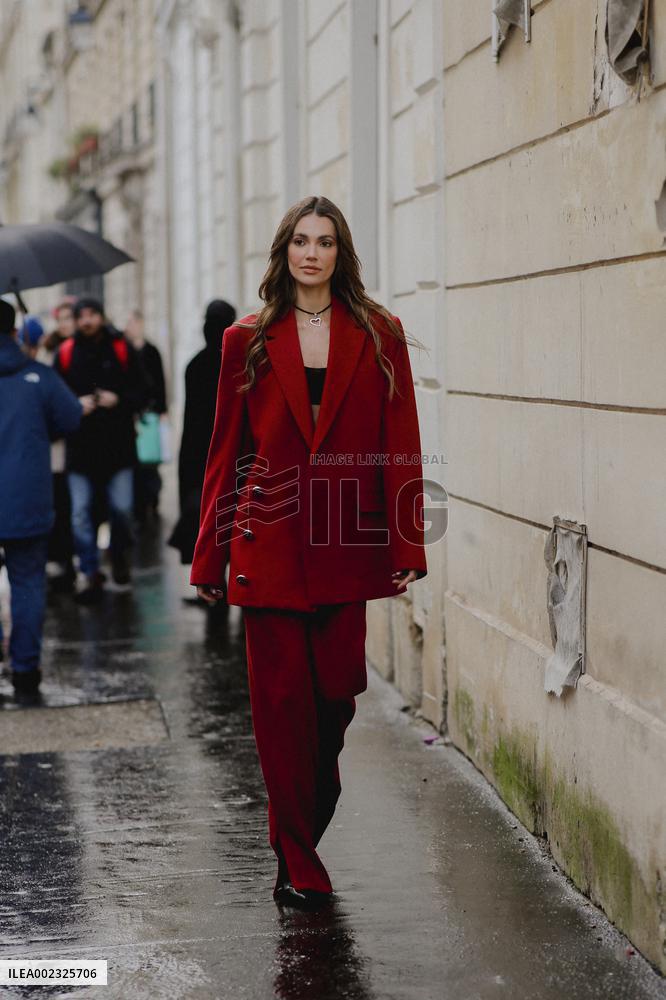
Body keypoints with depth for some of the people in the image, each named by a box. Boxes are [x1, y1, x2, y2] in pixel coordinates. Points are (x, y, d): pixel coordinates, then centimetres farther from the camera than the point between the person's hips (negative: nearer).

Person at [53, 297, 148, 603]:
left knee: (121, 508, 3)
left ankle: (119, 559, 29)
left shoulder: (121, 349, 1)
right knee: (80, 512, 0)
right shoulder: (65, 353, 2)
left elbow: (141, 392, 3)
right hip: (80, 444, 1)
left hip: (117, 443, 0)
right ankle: (89, 572, 10)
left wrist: (118, 399, -15)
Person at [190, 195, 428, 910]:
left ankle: (302, 829, 29)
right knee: (282, 702, 0)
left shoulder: (378, 336, 5)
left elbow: (401, 447, 2)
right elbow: (226, 452, 7)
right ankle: (300, 866, 9)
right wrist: (210, 557, 5)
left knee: (336, 694, 5)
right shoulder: (249, 342, 5)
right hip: (271, 547, 0)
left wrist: (407, 548, -5)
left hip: (347, 546, 1)